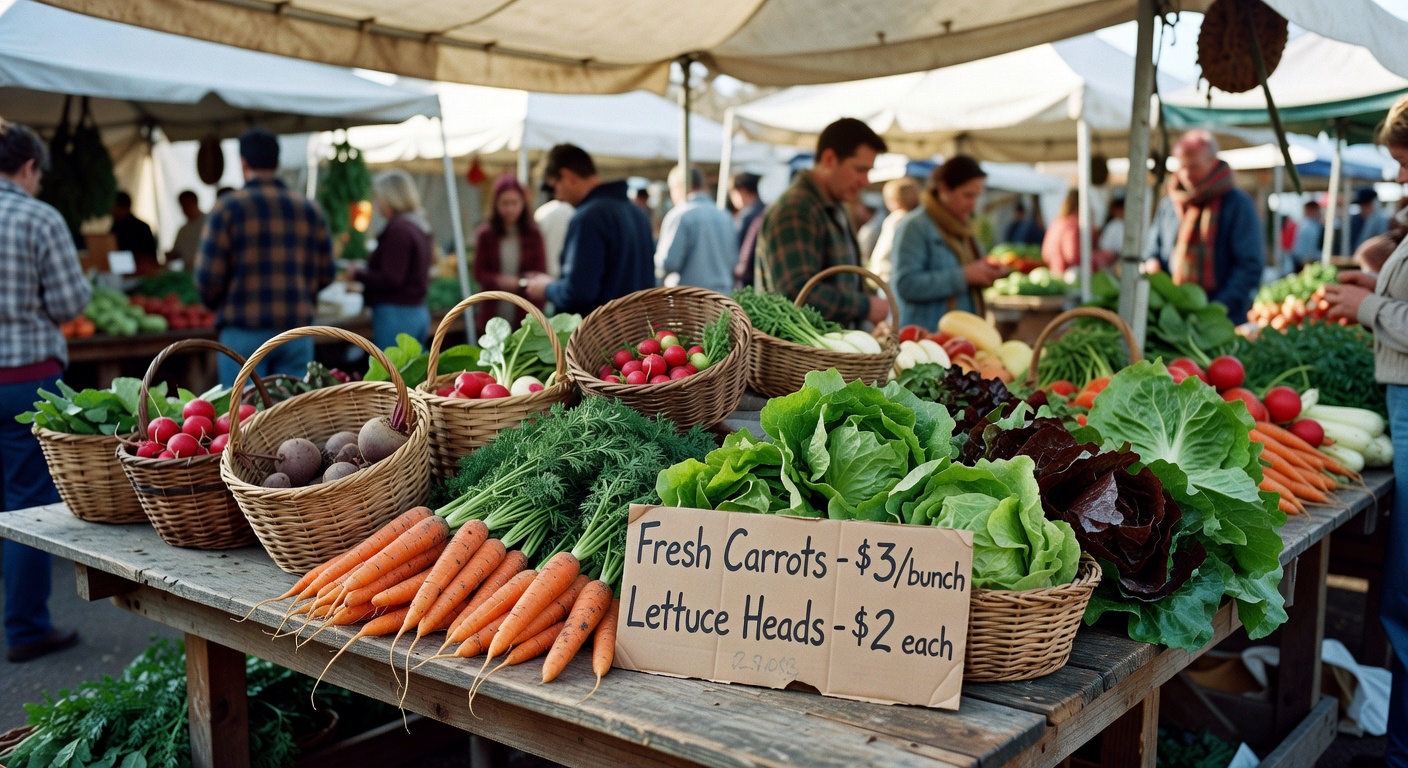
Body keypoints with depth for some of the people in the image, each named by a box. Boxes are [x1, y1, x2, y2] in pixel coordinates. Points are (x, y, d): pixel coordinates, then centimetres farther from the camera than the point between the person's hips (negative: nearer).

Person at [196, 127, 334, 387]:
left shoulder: (228, 207, -3)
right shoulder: (309, 209, 7)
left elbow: (209, 277, -6)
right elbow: (325, 274, 10)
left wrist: (217, 306, 15)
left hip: (244, 329, -3)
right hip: (298, 327, 3)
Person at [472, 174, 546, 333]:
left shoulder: (533, 233, 1)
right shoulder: (486, 234, 2)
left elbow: (540, 274, 2)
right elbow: (479, 273, 2)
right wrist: (499, 281, -17)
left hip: (524, 316, -1)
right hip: (493, 316, 1)